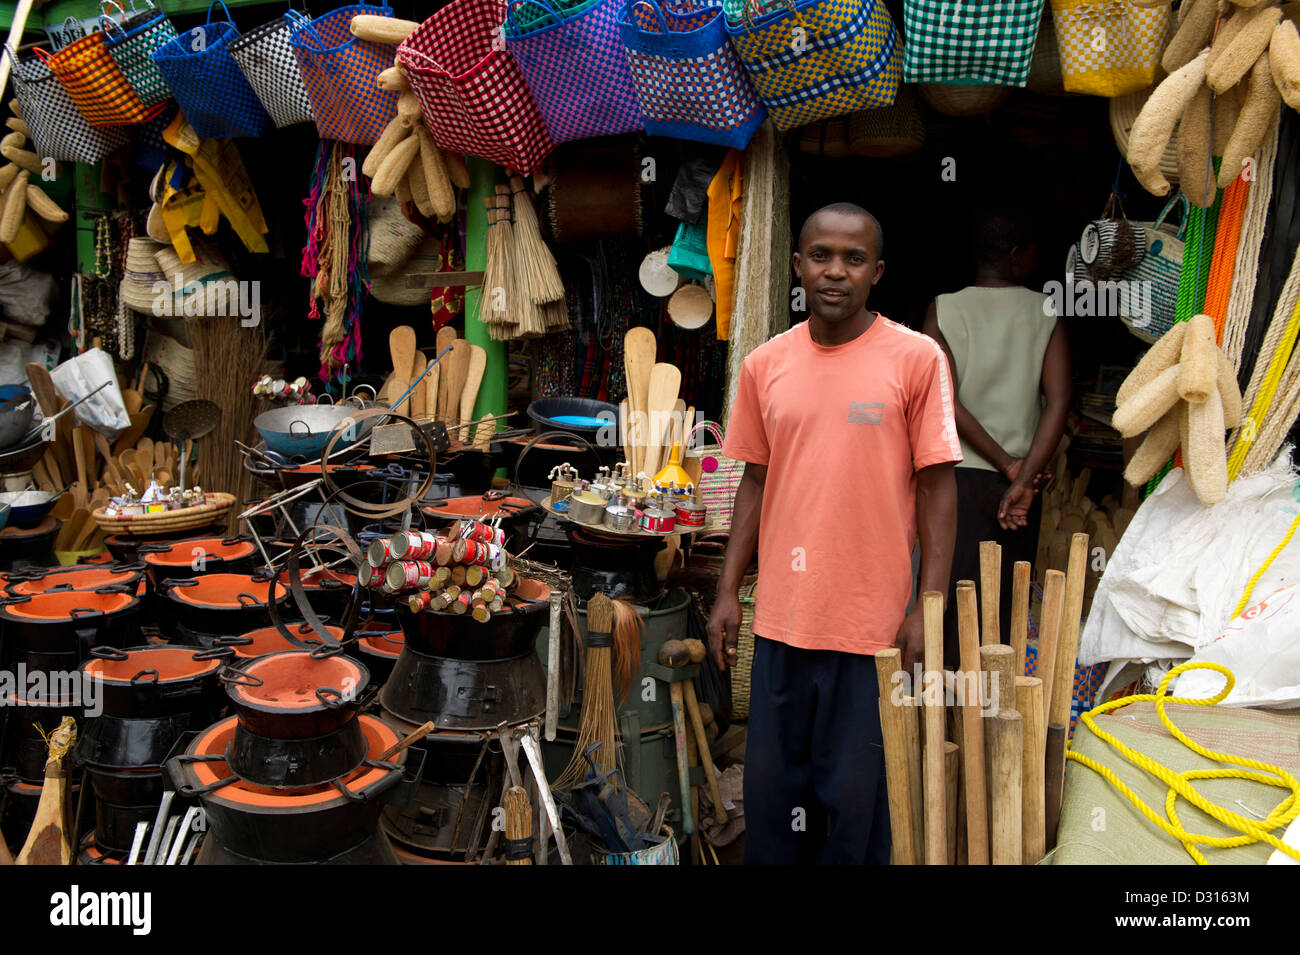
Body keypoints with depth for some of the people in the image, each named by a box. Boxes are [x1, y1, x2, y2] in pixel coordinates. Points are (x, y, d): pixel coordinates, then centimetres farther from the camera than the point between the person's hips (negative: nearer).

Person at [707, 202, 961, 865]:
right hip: (781, 614, 4)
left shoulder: (917, 358, -5)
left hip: (871, 618, -3)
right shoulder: (764, 365, 6)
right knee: (771, 787, 14)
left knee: (856, 796, 6)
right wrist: (727, 593, 9)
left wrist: (929, 608, -9)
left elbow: (938, 488, -4)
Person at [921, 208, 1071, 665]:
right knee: (1006, 607, 11)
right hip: (1017, 483, 2)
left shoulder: (943, 310, -1)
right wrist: (1023, 477, -12)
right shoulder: (1045, 312, 2)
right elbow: (1059, 399, -10)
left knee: (955, 598, 0)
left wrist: (1007, 463, -7)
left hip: (958, 477, -1)